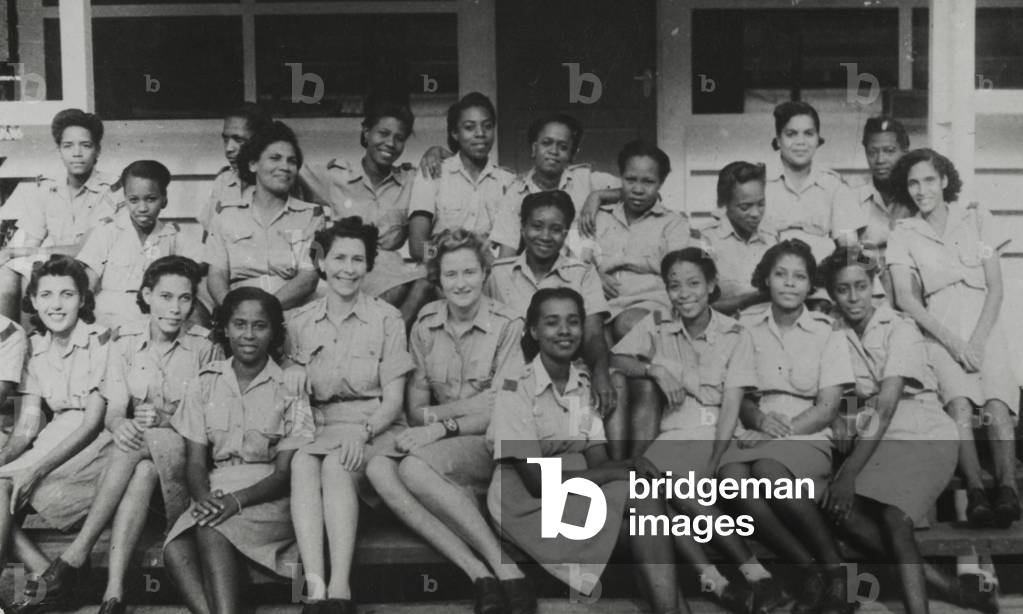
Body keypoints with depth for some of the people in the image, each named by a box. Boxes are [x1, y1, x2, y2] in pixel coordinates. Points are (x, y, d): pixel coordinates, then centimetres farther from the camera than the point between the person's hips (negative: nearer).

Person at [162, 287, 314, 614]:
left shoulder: (290, 387, 1)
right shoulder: (205, 384, 10)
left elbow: (285, 472, -4)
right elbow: (195, 461, 6)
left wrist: (237, 500, -20)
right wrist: (204, 498, -17)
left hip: (270, 497, -3)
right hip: (215, 494, 3)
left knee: (212, 532, -34)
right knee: (174, 550, -28)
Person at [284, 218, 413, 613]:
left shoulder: (386, 319, 4)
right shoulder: (300, 323, 12)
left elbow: (393, 399, -2)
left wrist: (362, 432, -20)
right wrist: (293, 372, -8)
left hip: (376, 431, -2)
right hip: (318, 430, 2)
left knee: (336, 465, -35)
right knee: (302, 463, -33)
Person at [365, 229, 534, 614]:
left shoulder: (508, 327, -3)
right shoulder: (425, 325, 9)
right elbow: (415, 409, 5)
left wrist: (441, 426, -21)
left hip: (494, 444, -4)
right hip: (440, 450, 4)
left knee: (415, 468, -32)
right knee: (379, 468, -27)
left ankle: (505, 569, -27)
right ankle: (479, 574, -33)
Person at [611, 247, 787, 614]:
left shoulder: (735, 336, 1)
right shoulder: (656, 326, 9)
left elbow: (731, 407, -8)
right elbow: (614, 360, 0)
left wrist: (712, 463, -20)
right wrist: (655, 369, -16)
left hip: (716, 433, -3)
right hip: (674, 433, 3)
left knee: (670, 483, -32)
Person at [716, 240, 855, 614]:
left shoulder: (826, 334, 6)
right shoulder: (746, 326, 10)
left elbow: (827, 409, 0)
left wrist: (783, 430, -14)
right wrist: (759, 419, -13)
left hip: (808, 439, -2)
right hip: (755, 435, 2)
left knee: (768, 470, -37)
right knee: (731, 475, -34)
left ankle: (834, 566, -18)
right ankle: (810, 569, -22)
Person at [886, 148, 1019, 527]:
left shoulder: (977, 219, 10)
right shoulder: (903, 235, 9)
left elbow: (996, 289, 6)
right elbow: (906, 299, -1)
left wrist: (977, 340, -9)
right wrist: (953, 342, -12)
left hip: (984, 329, 1)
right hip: (938, 334, -1)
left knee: (997, 404, -27)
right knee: (959, 403, -28)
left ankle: (1007, 489, -36)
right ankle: (975, 492, -37)